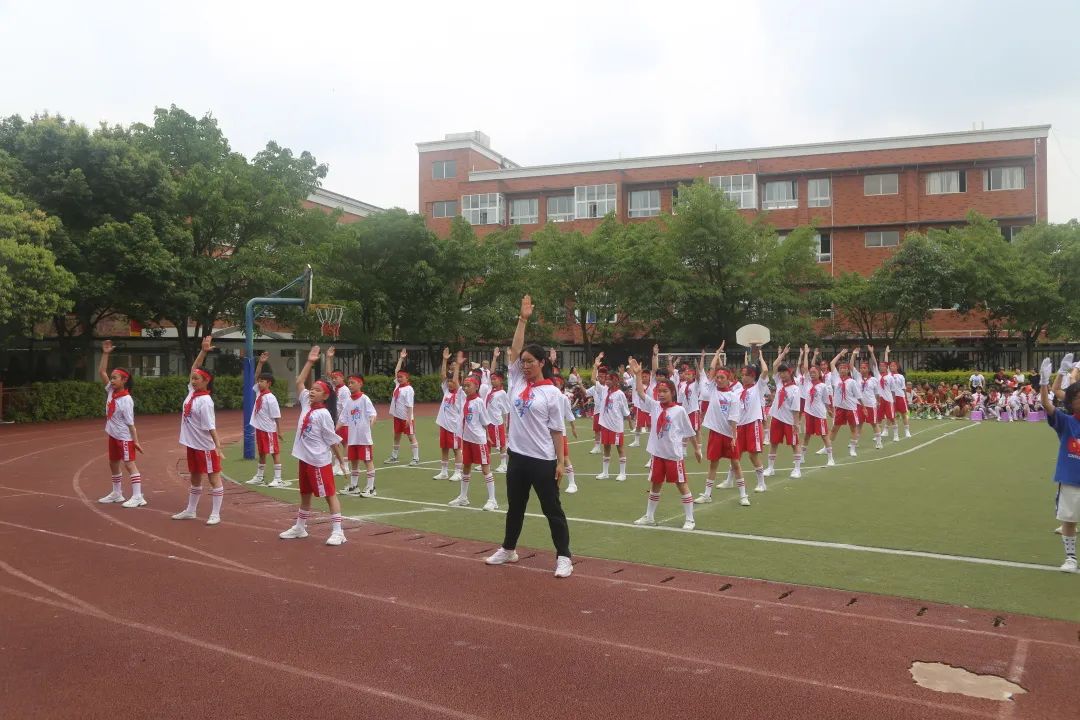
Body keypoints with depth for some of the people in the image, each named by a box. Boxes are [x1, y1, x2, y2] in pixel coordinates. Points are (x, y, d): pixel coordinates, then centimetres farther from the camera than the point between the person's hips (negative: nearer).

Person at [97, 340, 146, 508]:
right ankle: (117, 493, 31)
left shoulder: (126, 400, -20)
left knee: (129, 464, -9)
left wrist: (136, 441, -17)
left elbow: (130, 423, -18)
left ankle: (138, 496, -9)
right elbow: (101, 372, 0)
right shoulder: (111, 390, 0)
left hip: (125, 437, -9)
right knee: (113, 464, 17)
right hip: (113, 435, 9)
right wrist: (105, 354, -7)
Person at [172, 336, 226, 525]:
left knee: (213, 478, 2)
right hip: (192, 444, 9)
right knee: (195, 479, 19)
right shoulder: (192, 392, 3)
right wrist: (203, 351, -3)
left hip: (205, 446, -9)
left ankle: (215, 514, 7)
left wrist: (217, 447, -23)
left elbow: (211, 427, -21)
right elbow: (194, 369, 7)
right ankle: (190, 511, 30)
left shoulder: (205, 401, -19)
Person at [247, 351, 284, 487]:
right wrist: (260, 363, -7)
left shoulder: (271, 398, -18)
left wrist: (279, 431, -12)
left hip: (269, 430, -8)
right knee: (261, 453, 17)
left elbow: (277, 416, -15)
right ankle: (258, 477, 27)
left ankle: (278, 479, 0)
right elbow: (256, 376, 5)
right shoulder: (259, 392, 4)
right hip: (259, 428, 8)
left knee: (275, 453, -2)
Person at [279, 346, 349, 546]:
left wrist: (342, 460, -11)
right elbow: (299, 382, 13)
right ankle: (300, 528, 33)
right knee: (305, 494, 20)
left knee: (330, 494, -2)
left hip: (319, 461, -8)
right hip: (304, 458, 8)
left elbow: (333, 440, -13)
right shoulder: (306, 404, 5)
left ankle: (337, 532, 1)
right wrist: (309, 362, 7)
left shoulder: (323, 414, -16)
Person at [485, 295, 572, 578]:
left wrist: (561, 462, -7)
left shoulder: (552, 392, -8)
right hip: (517, 456, 5)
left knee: (552, 509, 3)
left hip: (543, 460, -5)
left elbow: (557, 430, -6)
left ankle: (563, 557, 11)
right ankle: (508, 550, 35)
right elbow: (514, 350, 0)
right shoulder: (517, 382, 5)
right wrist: (523, 320, -2)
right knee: (515, 506, 19)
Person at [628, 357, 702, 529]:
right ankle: (649, 516, 28)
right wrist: (637, 374, -11)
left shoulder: (679, 410, -7)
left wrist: (697, 448, 6)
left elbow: (690, 431, 1)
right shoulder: (655, 406, 3)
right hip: (658, 453, 4)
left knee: (682, 485, 2)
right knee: (655, 485, 15)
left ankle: (690, 520, 9)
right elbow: (640, 393, -5)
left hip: (674, 454, -4)